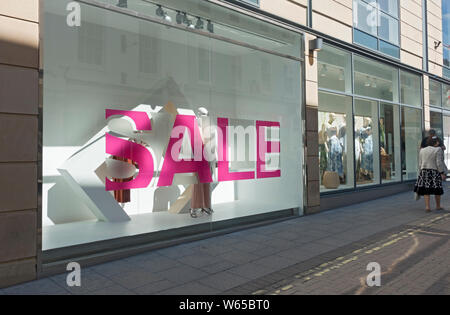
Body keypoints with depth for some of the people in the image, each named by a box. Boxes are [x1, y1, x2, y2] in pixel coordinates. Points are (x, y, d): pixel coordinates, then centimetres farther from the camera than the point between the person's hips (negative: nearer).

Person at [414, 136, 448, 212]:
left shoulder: (422, 150, 5)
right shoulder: (438, 150, -9)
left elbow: (420, 164, 7)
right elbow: (439, 163, -13)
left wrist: (421, 174, 13)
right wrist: (442, 173, -8)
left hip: (424, 172, 3)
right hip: (435, 172, -3)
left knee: (426, 189, 4)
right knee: (437, 189, 10)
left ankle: (427, 206, -5)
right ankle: (438, 206, 21)